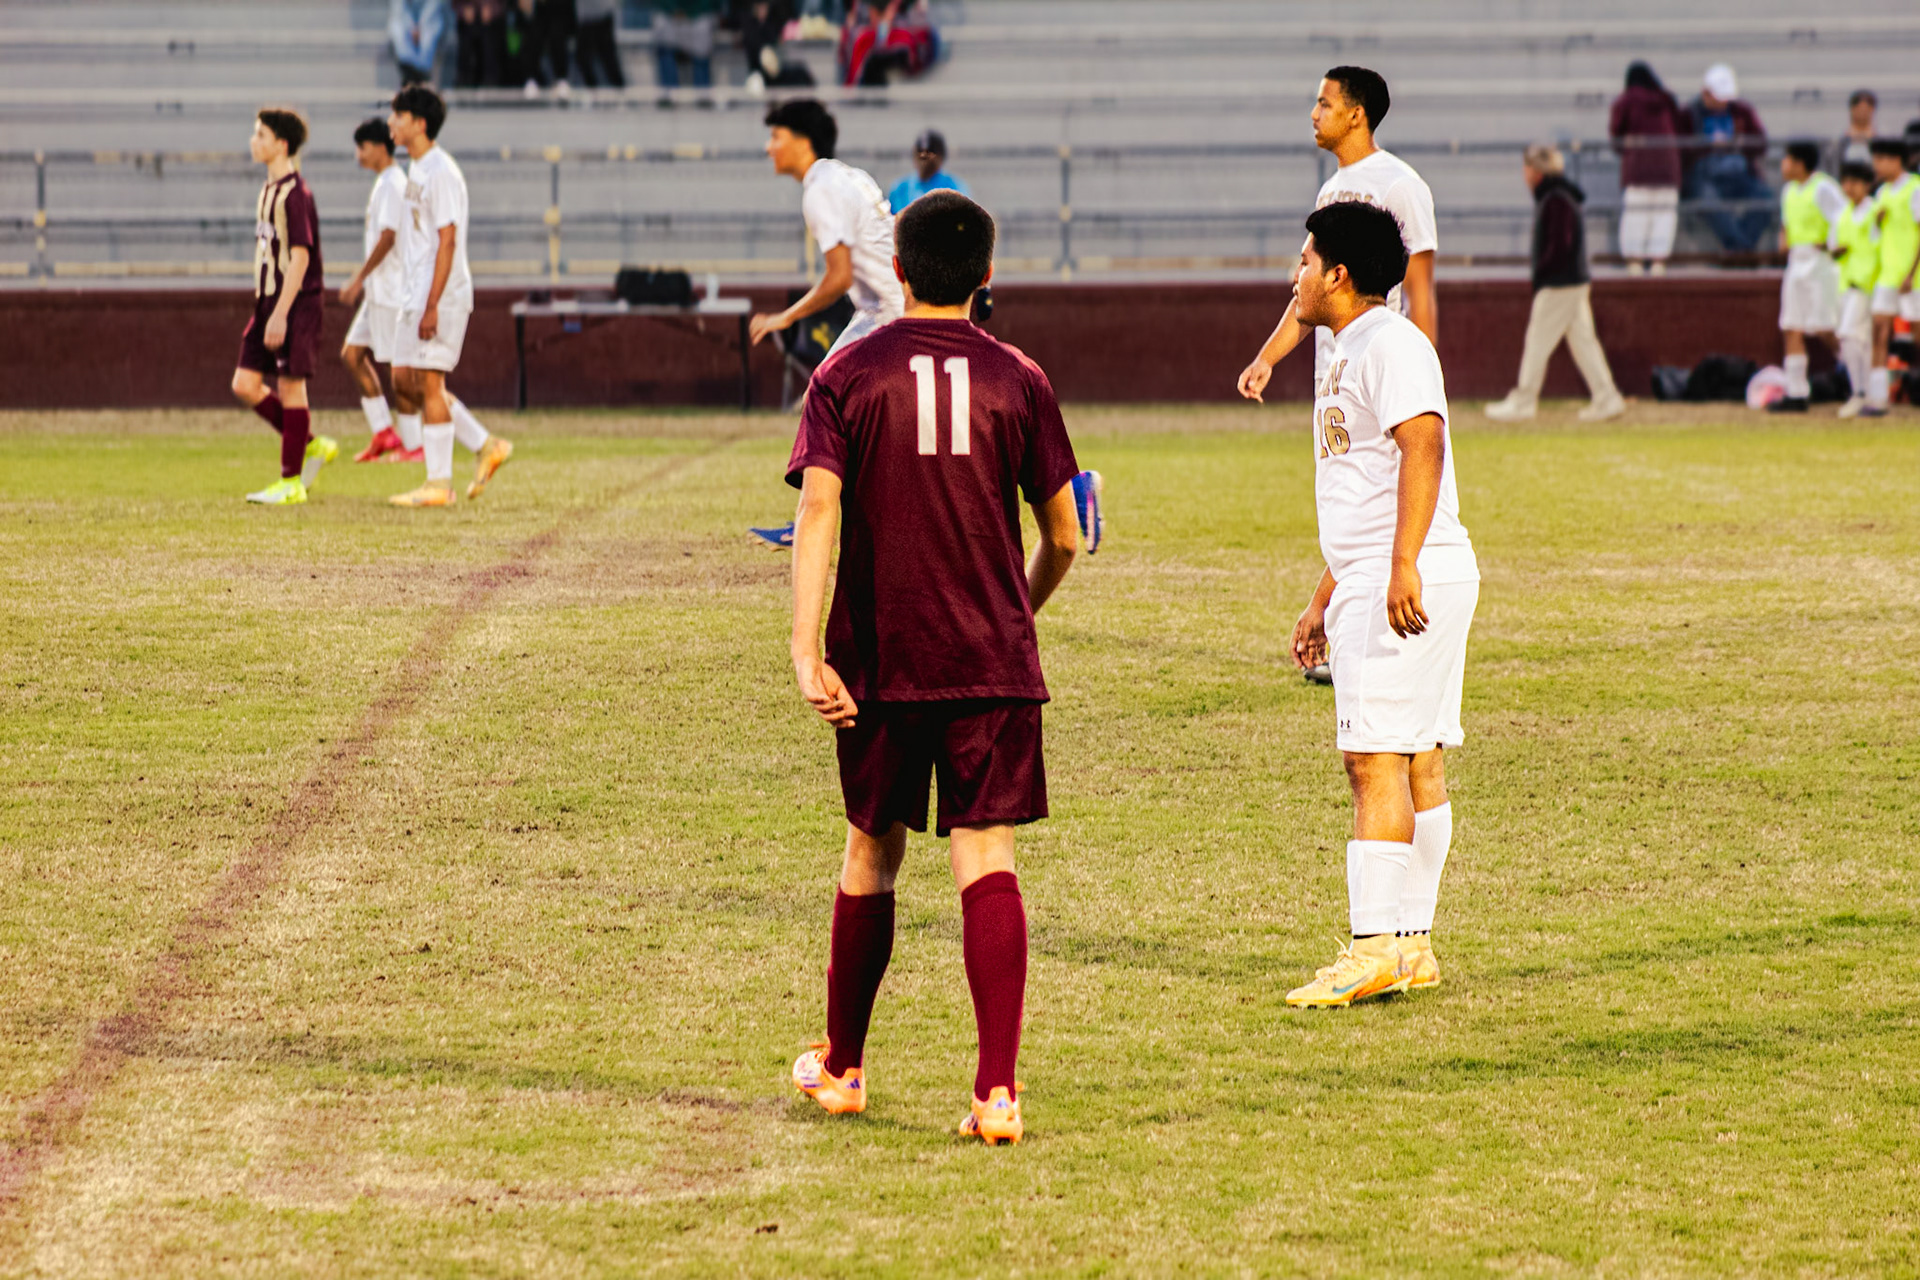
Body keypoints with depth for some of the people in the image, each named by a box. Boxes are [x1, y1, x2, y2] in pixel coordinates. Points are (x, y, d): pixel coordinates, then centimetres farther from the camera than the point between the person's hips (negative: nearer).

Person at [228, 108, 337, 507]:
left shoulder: (295, 193, -14)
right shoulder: (269, 190, 14)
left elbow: (300, 256, -19)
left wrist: (280, 313, -22)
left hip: (296, 303, -9)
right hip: (269, 300, 9)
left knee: (290, 385, -4)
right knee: (245, 384, 5)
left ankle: (292, 482, 3)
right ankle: (313, 446, 17)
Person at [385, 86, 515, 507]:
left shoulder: (441, 172, -15)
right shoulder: (417, 170, 15)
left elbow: (447, 241, -19)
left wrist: (432, 305, -23)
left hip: (441, 297, -10)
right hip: (417, 294, 10)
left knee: (429, 382, -7)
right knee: (404, 378, 10)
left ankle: (439, 484, -1)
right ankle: (485, 446, 16)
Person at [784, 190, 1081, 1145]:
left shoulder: (847, 376, 1)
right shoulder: (1017, 381, 1)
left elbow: (816, 511, -11)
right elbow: (1062, 538, 5)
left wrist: (806, 652, -15)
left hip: (877, 662, 1)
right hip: (992, 664, -1)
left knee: (870, 858, 17)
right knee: (987, 863, -4)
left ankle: (840, 1066, 30)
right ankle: (998, 1089, -16)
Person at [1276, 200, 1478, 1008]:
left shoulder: (1390, 344, -11)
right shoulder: (1349, 353, 22)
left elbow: (1422, 447, -25)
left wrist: (1403, 566, -33)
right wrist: (1324, 601, 29)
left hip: (1411, 582, -10)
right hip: (1370, 583, 10)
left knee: (1376, 758, -13)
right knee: (1416, 763, 10)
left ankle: (1375, 948, -16)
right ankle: (1411, 946, 13)